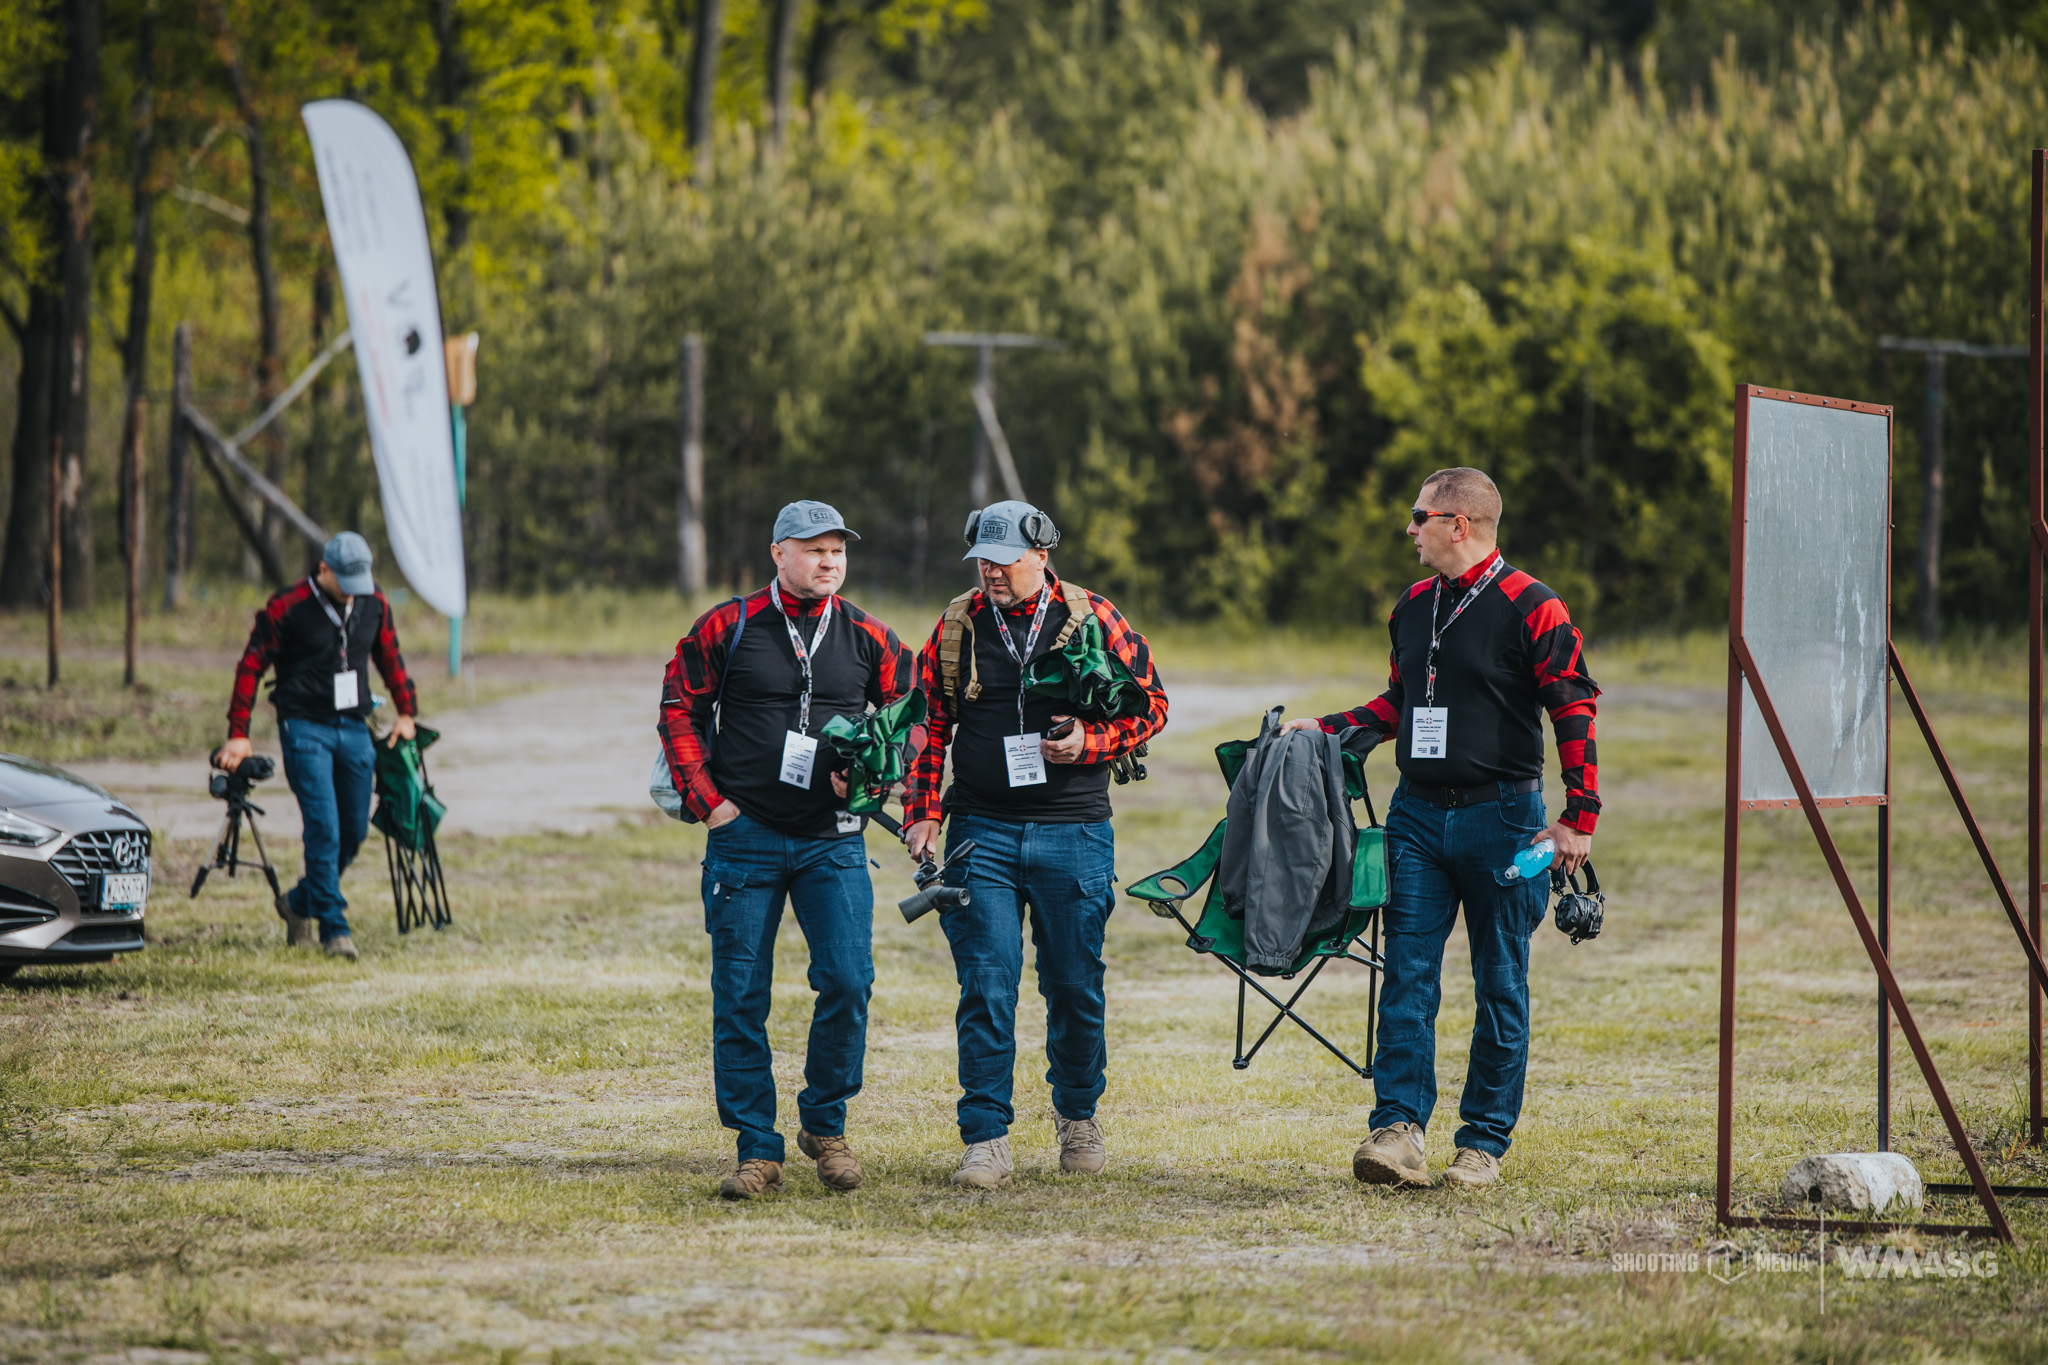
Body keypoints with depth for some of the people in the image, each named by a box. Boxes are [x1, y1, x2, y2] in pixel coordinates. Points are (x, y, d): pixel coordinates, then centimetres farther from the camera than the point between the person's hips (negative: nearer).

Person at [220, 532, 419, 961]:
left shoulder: (374, 605, 5)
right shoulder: (287, 608, -10)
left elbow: (390, 656, 22)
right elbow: (251, 666, -7)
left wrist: (405, 712, 21)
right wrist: (239, 734, -11)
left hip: (354, 729, 5)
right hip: (305, 728, -5)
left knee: (354, 830, 7)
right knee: (324, 829, -15)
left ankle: (301, 902, 29)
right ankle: (334, 928, -10)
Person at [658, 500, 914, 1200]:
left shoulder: (867, 638, 5)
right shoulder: (727, 628, 0)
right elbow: (678, 710, 5)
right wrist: (706, 799, -2)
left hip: (833, 841, 1)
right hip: (744, 838, -1)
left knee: (848, 982, -11)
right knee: (740, 997, -1)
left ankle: (824, 1124, 9)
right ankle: (757, 1149, 8)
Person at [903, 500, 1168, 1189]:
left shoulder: (1093, 619, 1)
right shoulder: (955, 627, 5)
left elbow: (1149, 703, 6)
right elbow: (927, 724, 11)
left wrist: (1089, 742, -10)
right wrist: (922, 812, 2)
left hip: (1074, 832, -1)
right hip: (982, 833, 1)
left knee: (1075, 986, 7)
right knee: (986, 985, -7)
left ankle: (1077, 1115, 29)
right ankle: (986, 1140, -5)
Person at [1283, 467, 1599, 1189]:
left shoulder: (1530, 607, -8)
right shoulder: (1413, 607, 13)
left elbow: (1575, 712, -9)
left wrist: (1578, 819, -13)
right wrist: (1323, 729, 17)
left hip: (1499, 817, -6)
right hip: (1418, 814, 6)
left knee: (1500, 986, 2)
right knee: (1407, 974, -5)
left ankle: (1484, 1143, 7)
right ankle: (1399, 1129, -8)